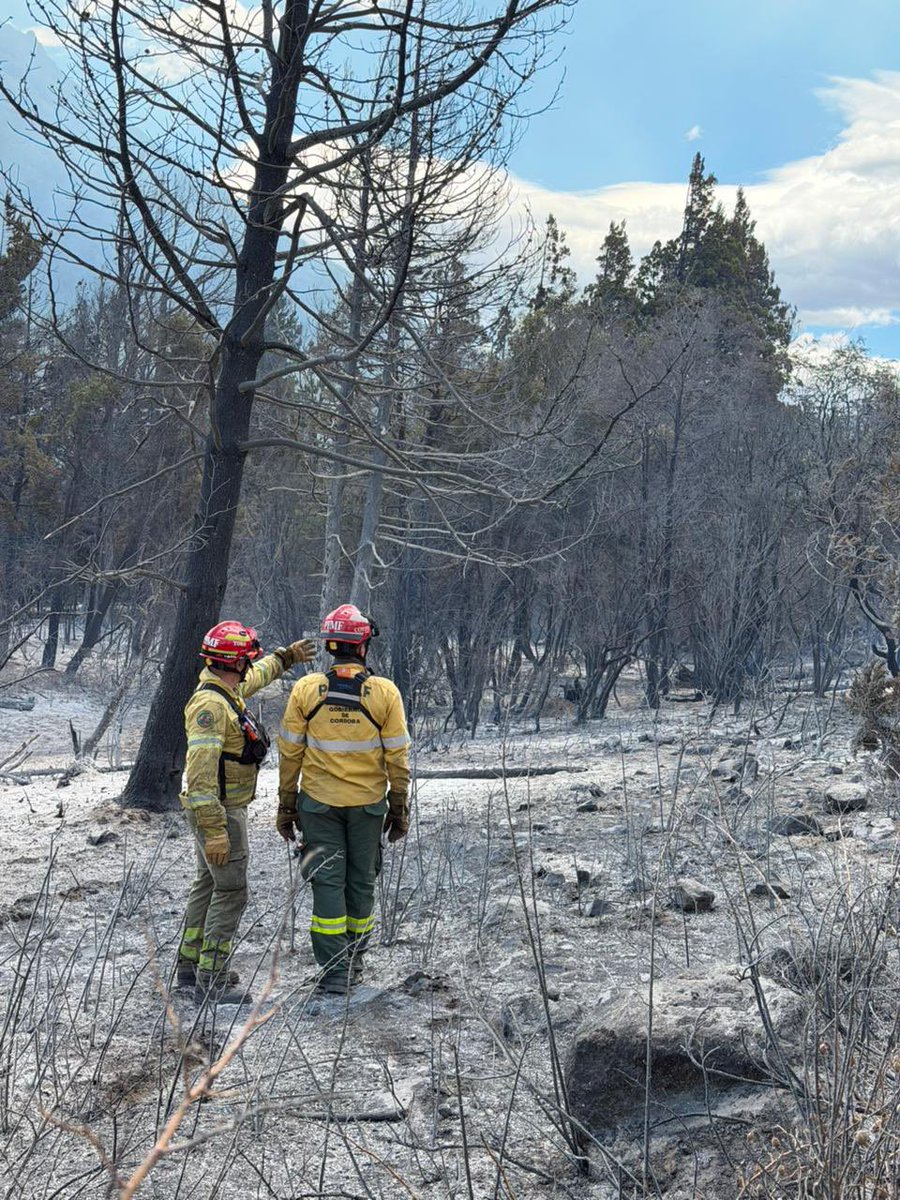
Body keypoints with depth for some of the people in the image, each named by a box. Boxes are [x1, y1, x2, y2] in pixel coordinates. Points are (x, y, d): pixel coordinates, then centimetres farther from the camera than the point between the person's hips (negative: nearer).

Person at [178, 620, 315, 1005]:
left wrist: (285, 656, 43)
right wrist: (215, 831, -31)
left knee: (208, 884, 19)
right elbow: (201, 772, -29)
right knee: (231, 893, -6)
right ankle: (211, 981, -1)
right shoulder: (210, 705, -24)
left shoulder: (226, 691, 6)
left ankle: (190, 965, 29)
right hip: (218, 811, -11)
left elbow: (257, 674, 33)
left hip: (224, 807, 11)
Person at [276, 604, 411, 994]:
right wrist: (399, 807, 6)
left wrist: (286, 804, 7)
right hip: (368, 803, 0)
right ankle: (355, 962, 26)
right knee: (361, 882, 15)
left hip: (318, 803, 0)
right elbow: (397, 757, -4)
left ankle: (334, 971, 2)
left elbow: (290, 753, -2)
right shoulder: (385, 692, -8)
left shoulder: (305, 690, -6)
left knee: (327, 882, 5)